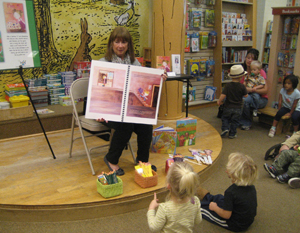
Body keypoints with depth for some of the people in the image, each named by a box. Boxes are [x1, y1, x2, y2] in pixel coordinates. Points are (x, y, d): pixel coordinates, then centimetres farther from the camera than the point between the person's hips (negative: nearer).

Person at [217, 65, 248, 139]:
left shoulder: (228, 85, -11)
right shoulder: (242, 86, -11)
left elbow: (223, 95, -15)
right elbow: (246, 95, -1)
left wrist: (219, 101, 1)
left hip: (228, 108, 0)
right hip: (238, 108, 0)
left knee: (225, 118, 20)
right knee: (235, 121, 12)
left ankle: (225, 128, 2)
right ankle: (232, 134, 16)